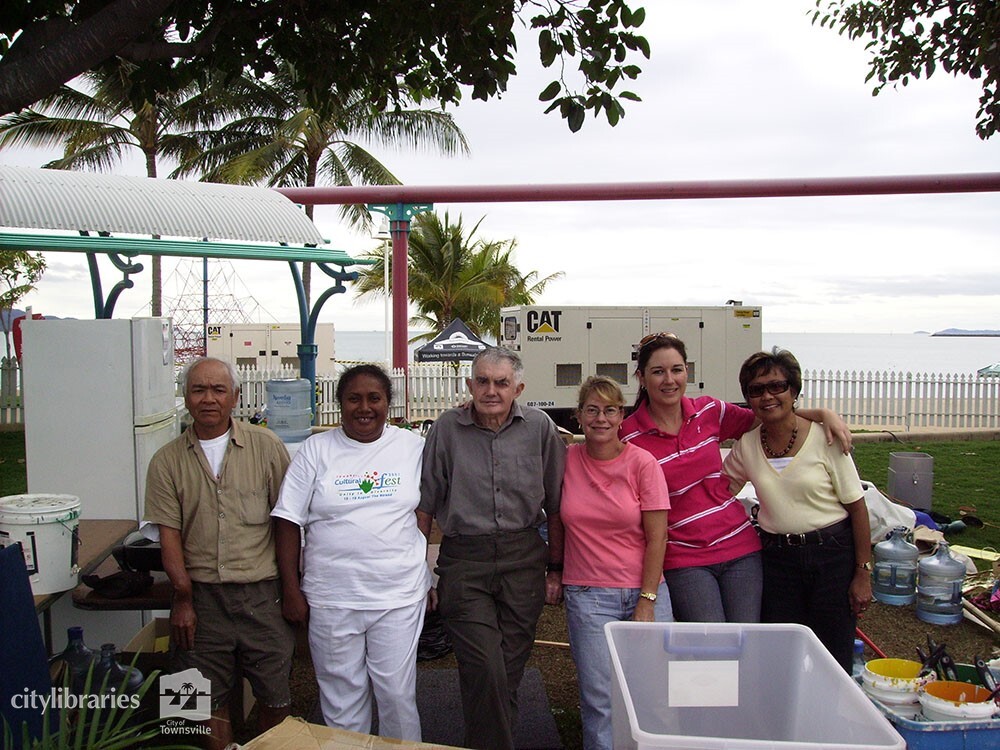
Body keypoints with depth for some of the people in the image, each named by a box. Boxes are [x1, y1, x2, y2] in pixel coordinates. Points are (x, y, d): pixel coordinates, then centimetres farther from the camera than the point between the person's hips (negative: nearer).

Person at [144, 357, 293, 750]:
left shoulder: (266, 446, 0)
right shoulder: (167, 461, 3)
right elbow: (169, 534, 1)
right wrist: (183, 597, -6)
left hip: (262, 592, -1)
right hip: (201, 596, 1)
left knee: (275, 698, 8)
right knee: (210, 702, 10)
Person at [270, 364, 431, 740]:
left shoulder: (413, 446, 2)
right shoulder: (316, 450, 0)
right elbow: (289, 522, 0)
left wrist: (426, 576, 6)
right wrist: (291, 590, -3)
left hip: (399, 596, 0)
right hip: (331, 599, 0)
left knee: (397, 695, 8)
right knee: (341, 700, 12)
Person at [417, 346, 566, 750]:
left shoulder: (539, 427, 0)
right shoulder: (447, 428, -1)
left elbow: (555, 505, 6)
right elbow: (425, 504, 5)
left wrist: (555, 567, 8)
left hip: (524, 558, 1)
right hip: (463, 559, -1)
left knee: (510, 668, 9)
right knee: (485, 669, -8)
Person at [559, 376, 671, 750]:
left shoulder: (642, 463, -5)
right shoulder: (567, 460, 1)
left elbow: (657, 538, -5)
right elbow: (556, 518, 14)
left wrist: (646, 601, -8)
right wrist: (555, 570, 12)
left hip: (644, 592, -1)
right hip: (586, 595, 1)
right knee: (600, 701, 0)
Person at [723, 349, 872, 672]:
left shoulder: (824, 437, -9)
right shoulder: (746, 445, 1)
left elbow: (857, 506, -6)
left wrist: (863, 573, -7)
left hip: (833, 553, -3)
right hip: (777, 558, 3)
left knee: (833, 659, 7)